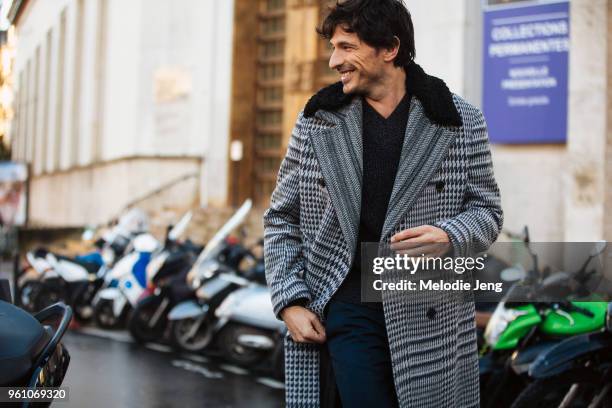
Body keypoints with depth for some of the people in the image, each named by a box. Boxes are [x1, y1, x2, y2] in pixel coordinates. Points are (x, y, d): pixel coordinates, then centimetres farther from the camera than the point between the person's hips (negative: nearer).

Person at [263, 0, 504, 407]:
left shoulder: (460, 122, 0)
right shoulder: (317, 121, 4)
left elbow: (487, 211, 5)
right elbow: (281, 218, 9)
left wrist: (449, 236, -18)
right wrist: (290, 301, -1)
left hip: (430, 315, 0)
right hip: (347, 309, 0)